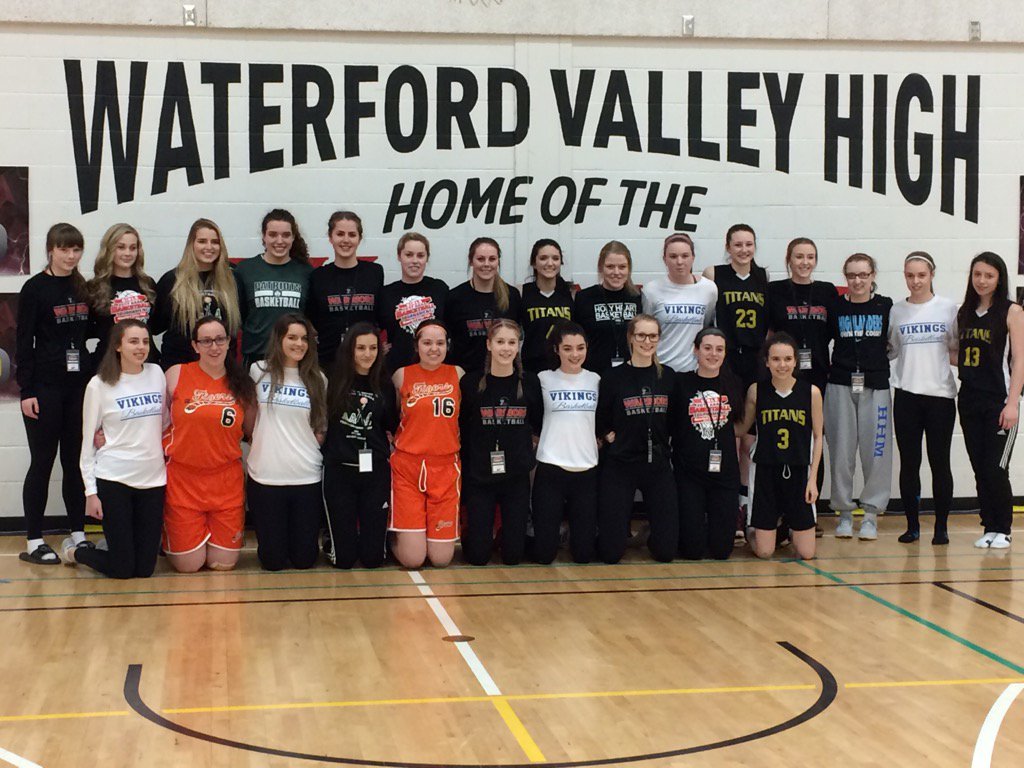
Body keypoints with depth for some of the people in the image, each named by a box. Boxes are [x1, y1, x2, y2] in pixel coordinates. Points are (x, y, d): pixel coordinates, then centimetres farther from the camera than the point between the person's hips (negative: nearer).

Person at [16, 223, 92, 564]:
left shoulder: (84, 288, 10)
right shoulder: (35, 288, -4)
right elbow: (24, 342, -6)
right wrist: (27, 390, -12)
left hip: (79, 385, 5)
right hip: (45, 386, -5)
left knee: (76, 461, 8)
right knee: (42, 461, -1)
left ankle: (78, 534, 16)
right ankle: (34, 541, 5)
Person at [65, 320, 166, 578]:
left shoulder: (156, 374, 5)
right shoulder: (99, 385, -5)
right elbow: (88, 441, -1)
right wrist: (90, 491, -4)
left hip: (153, 478, 4)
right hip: (113, 479, -4)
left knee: (144, 568, 3)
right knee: (122, 569, -3)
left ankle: (116, 546, 35)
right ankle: (74, 551, 25)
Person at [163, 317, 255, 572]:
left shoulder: (241, 383, 5)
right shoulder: (176, 374, -2)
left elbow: (252, 431, 13)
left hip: (227, 480, 2)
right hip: (182, 478, -2)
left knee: (223, 564, 3)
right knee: (189, 565, 1)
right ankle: (168, 537, 34)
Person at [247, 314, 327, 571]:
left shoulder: (317, 378, 6)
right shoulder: (258, 371, 2)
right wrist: (263, 442, 7)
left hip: (307, 477, 1)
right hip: (264, 475, -1)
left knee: (304, 559, 3)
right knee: (273, 560, 3)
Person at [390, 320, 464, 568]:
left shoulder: (457, 374, 5)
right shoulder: (402, 375, 1)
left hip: (446, 468, 2)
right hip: (407, 466, -2)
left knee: (441, 558, -1)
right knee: (412, 559, -7)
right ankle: (394, 536, 26)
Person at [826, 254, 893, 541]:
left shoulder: (886, 306, 3)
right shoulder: (835, 308, 5)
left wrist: (877, 361, -2)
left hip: (876, 385, -1)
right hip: (841, 386, 1)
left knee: (876, 451, -2)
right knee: (841, 451, 2)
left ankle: (871, 513, 8)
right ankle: (844, 513, 13)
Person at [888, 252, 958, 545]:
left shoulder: (948, 308, 2)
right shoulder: (896, 311, 5)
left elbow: (957, 350, 7)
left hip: (941, 394, -1)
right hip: (906, 395, 1)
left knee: (939, 462, 1)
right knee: (909, 463, 4)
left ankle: (941, 526, 10)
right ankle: (912, 525, 13)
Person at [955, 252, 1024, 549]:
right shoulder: (965, 313, 12)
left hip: (999, 401, -5)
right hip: (970, 400, 5)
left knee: (996, 469, -6)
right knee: (980, 469, 6)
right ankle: (989, 527, 15)